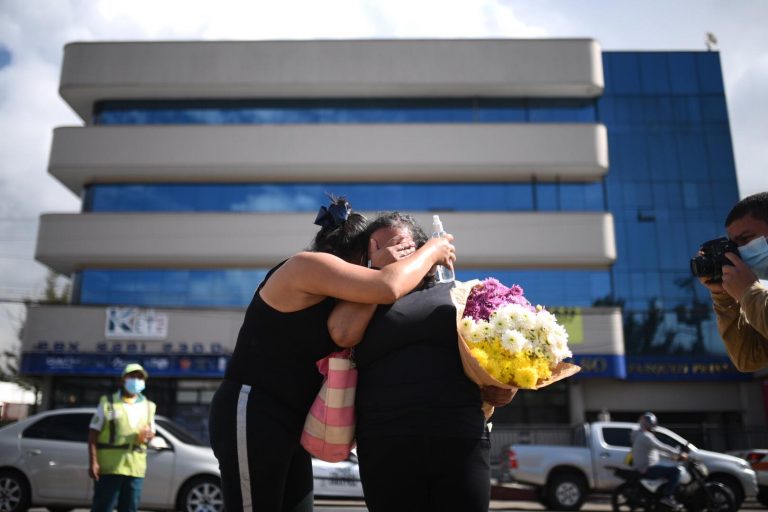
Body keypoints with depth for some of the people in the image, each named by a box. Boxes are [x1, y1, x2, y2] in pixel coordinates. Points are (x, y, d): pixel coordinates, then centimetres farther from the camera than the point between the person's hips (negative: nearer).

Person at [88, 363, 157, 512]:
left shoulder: (148, 406, 15)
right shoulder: (108, 403, 3)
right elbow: (93, 433, -1)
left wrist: (148, 436, -6)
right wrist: (93, 462, -10)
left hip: (135, 468, 4)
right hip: (109, 466, -4)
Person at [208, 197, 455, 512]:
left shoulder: (320, 292, 18)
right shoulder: (306, 265, -12)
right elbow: (389, 287, -23)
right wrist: (433, 250, -7)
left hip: (286, 422, 10)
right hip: (252, 415, -10)